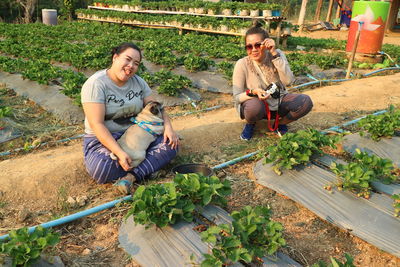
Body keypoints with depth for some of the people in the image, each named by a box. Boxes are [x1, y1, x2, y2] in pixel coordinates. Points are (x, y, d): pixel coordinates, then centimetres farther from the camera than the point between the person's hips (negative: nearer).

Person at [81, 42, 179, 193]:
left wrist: (168, 127, -15)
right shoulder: (96, 84, -17)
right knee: (101, 169, -36)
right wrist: (119, 152, -34)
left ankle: (131, 176, -26)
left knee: (170, 144, -15)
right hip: (103, 139, -5)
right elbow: (97, 124, -24)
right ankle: (144, 169, -12)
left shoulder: (138, 82, 3)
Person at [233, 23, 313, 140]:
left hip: (278, 102, 3)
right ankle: (251, 123, -1)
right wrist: (253, 92, -37)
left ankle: (280, 123, 6)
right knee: (254, 106, -39)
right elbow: (237, 97, -15)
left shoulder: (277, 55, -11)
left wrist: (275, 53, -29)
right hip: (257, 105, -3)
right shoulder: (242, 64, -18)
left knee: (305, 101, -22)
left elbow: (288, 81, -25)